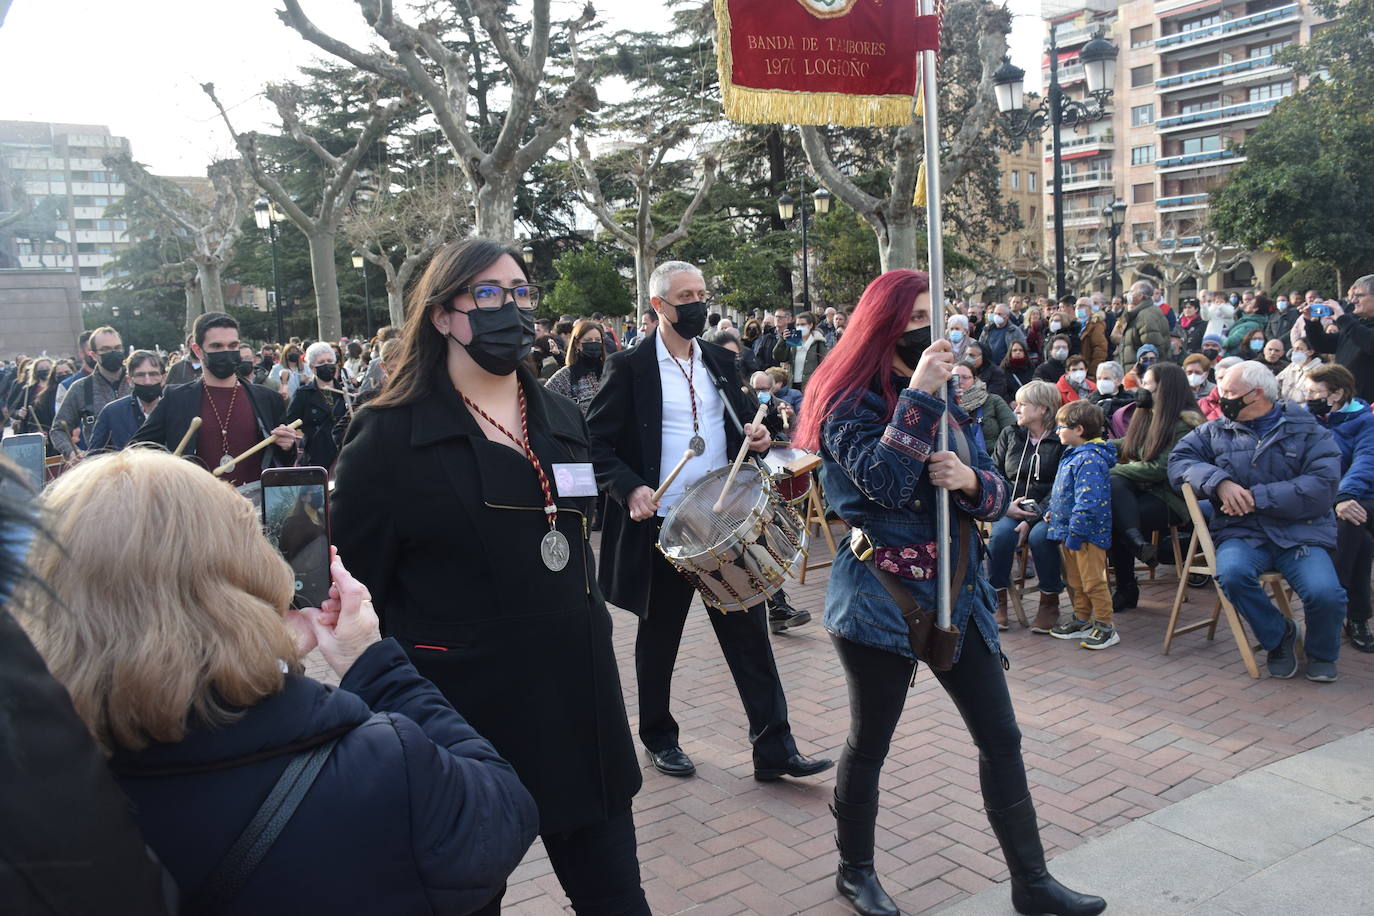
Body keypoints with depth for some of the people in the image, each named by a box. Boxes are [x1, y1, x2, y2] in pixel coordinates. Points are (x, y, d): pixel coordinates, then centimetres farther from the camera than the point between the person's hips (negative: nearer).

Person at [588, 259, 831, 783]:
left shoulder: (721, 362, 10)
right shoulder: (629, 367, -6)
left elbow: (742, 419, 21)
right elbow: (597, 444, -8)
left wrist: (757, 435, -2)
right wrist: (629, 488, -23)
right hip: (661, 525, -4)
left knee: (749, 631, 4)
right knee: (659, 638, 11)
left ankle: (773, 746, 12)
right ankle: (659, 739, 30)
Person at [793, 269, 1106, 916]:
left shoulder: (946, 397, 10)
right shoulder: (850, 401, -9)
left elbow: (996, 493, 8)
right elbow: (884, 484, -25)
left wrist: (970, 480, -14)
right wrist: (917, 397, -24)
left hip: (958, 592, 6)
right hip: (880, 600, -6)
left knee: (1001, 738, 8)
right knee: (870, 742, 9)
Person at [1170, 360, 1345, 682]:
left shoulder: (1307, 430, 6)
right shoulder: (1215, 431, 15)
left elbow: (1323, 486, -6)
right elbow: (1179, 460, 4)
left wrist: (1256, 497, -14)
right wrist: (1219, 482, -14)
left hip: (1301, 533, -1)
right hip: (1242, 533, 1)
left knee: (1325, 593, -27)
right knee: (1232, 573, -32)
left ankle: (1321, 654, 9)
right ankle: (1279, 637, -2)